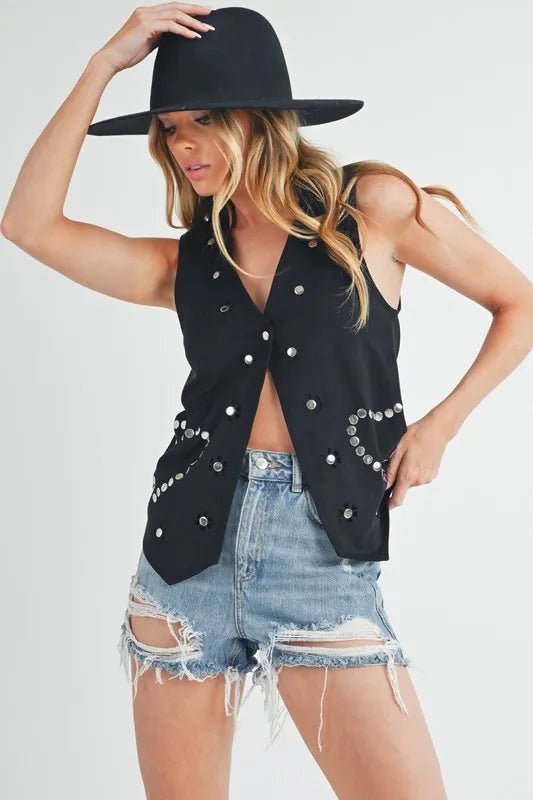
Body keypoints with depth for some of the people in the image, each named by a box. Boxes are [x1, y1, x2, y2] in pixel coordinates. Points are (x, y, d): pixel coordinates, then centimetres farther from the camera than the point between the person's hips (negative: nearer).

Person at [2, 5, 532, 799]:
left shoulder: (372, 206, 1)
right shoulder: (184, 264, 9)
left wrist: (441, 423, -1)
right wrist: (104, 64, -3)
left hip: (324, 559, -3)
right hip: (187, 555, 3)